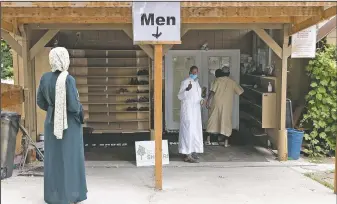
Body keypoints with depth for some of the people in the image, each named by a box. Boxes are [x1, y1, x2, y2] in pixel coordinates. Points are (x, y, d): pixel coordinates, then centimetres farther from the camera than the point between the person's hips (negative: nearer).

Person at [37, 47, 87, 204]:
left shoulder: (44, 78, -1)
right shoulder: (68, 79, -19)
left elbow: (41, 102, 5)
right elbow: (74, 106, -22)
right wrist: (79, 111, 1)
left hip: (51, 123, 6)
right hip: (70, 124, -5)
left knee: (53, 158, 13)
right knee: (70, 158, 5)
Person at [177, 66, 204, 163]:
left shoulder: (196, 82, 15)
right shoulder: (185, 82, -11)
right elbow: (180, 96, -17)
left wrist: (201, 99, 4)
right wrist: (187, 89, -34)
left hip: (196, 110, 9)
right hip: (188, 110, -9)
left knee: (195, 130, 11)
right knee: (189, 130, -11)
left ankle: (192, 151, 21)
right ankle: (188, 155, -10)